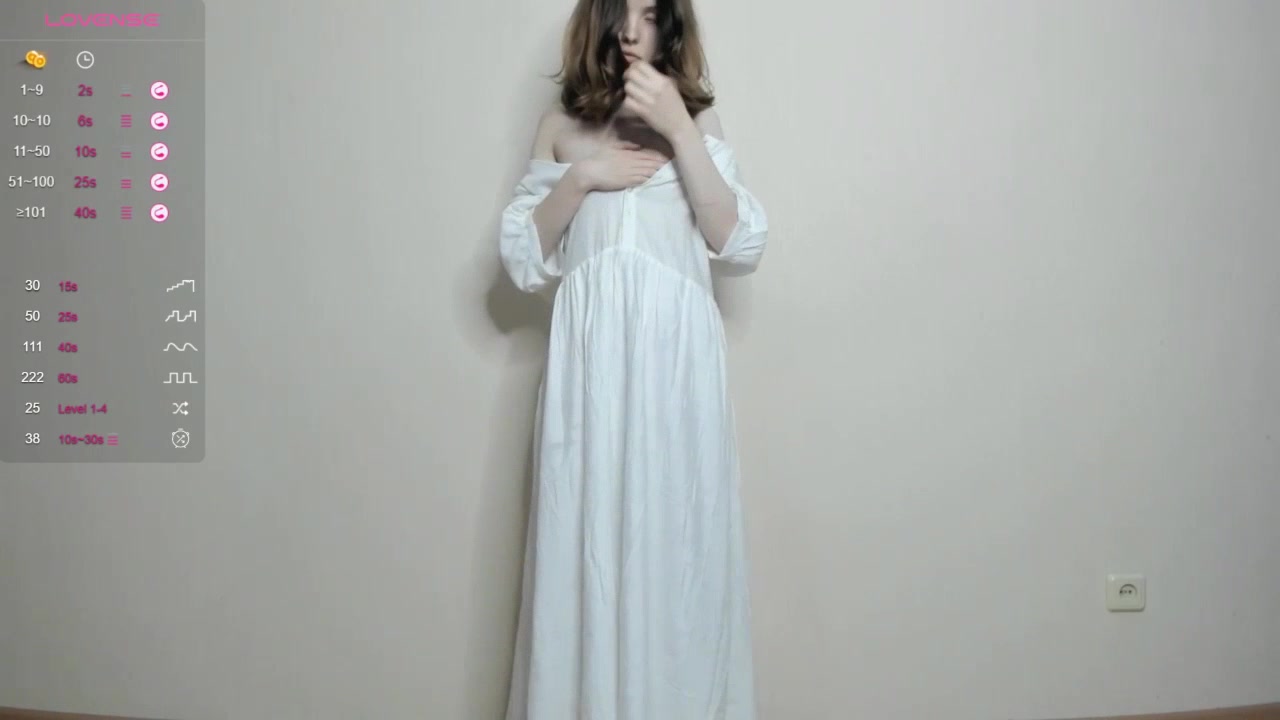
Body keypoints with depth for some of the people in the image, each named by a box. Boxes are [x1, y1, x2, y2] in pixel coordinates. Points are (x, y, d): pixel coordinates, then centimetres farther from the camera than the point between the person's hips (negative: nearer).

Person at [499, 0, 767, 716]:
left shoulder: (698, 118, 9)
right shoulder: (562, 125, 12)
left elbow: (740, 245, -3)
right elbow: (523, 258, 7)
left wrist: (678, 130, -8)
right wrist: (582, 178, -7)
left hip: (676, 355, -1)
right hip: (591, 358, 1)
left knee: (674, 541, 1)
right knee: (587, 542, 3)